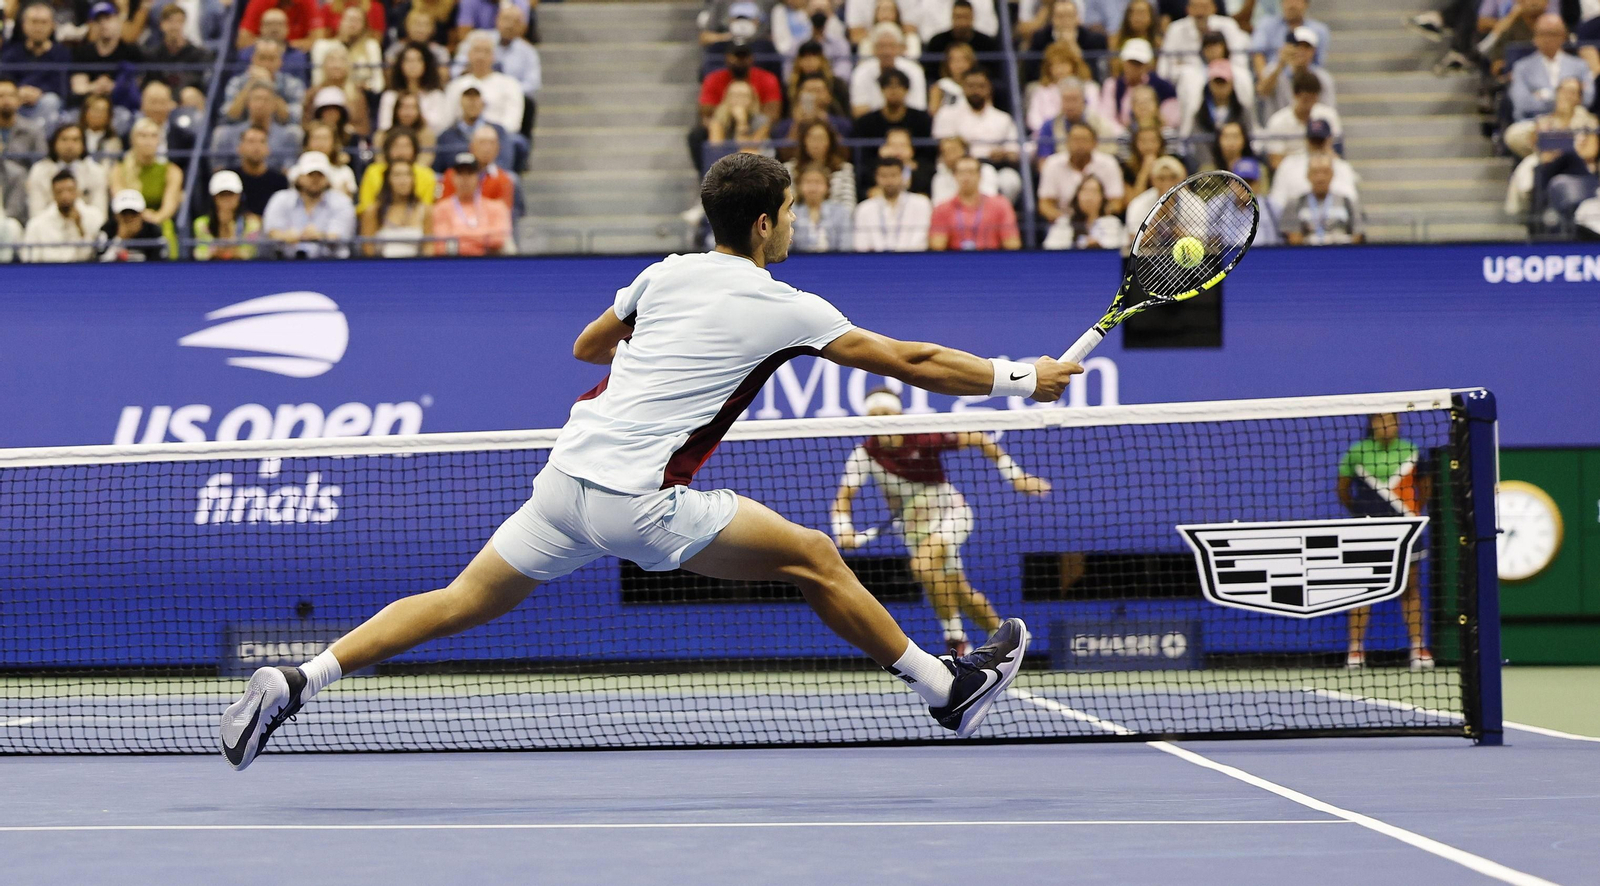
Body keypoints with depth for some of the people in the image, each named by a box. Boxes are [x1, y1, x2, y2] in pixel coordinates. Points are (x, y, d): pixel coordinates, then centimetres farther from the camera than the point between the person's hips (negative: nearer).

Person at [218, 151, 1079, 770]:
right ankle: (945, 688, 11)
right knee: (814, 557, 4)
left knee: (461, 601, 8)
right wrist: (1019, 379, 13)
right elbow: (910, 362, 3)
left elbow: (586, 346, 28)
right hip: (639, 502, -6)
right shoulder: (781, 310, -3)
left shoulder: (668, 274, 13)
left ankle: (295, 681, -3)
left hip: (566, 472, 6)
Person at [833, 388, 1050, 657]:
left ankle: (956, 638, -19)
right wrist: (844, 529, -37)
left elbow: (978, 440, -14)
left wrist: (1014, 475, -15)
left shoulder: (925, 437, -22)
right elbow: (843, 498, -16)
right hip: (912, 527, 4)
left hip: (950, 513, -4)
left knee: (923, 564, -30)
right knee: (959, 591, 9)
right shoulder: (864, 454, -14)